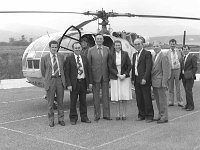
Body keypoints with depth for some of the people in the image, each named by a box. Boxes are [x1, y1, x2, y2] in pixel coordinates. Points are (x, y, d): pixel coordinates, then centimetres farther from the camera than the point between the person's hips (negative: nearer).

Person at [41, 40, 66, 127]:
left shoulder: (61, 57, 7)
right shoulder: (44, 58, -2)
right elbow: (43, 71, 9)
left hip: (60, 80, 2)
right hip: (50, 81, -2)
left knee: (60, 101, 8)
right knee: (50, 102, 4)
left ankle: (61, 119, 18)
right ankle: (51, 120, 15)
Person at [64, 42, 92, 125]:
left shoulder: (84, 58, 10)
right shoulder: (69, 59, -5)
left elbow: (87, 71, 12)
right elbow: (66, 73, -7)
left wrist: (89, 82, 5)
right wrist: (68, 84, -13)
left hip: (83, 82, 4)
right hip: (74, 83, -4)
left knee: (83, 101, 12)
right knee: (73, 102, 4)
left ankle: (84, 117, 23)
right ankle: (73, 118, 16)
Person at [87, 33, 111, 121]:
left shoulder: (107, 49, 6)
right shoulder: (91, 50, -1)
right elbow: (88, 64, 0)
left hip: (105, 75, 2)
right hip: (95, 76, -2)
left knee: (106, 95, 6)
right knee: (96, 96, 4)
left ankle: (106, 115, 13)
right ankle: (97, 115, 13)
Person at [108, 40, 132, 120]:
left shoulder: (125, 54, 2)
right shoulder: (111, 55, 2)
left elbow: (129, 66, 2)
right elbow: (110, 67, -2)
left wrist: (124, 75, -10)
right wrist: (118, 75, -12)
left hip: (125, 77, 0)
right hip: (115, 78, 0)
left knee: (124, 97, -1)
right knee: (117, 97, 2)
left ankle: (124, 114, 8)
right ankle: (118, 114, 11)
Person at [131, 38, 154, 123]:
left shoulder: (147, 53, -6)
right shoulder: (135, 55, 17)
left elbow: (148, 67, -13)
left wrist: (145, 79, -20)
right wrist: (133, 78, 10)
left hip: (144, 80, -7)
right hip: (136, 80, 7)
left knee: (147, 99, -1)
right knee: (139, 99, 10)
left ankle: (149, 116, 8)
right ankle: (141, 115, 20)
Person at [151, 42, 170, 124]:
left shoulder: (163, 57, -11)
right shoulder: (154, 57, 15)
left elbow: (166, 71, -15)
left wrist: (164, 83, -19)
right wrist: (151, 81, 13)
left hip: (160, 82, -8)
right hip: (154, 82, 8)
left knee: (162, 100, -2)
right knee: (157, 100, 14)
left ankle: (164, 117, 5)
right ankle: (160, 115, 24)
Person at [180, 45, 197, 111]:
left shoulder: (193, 57, -4)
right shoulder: (183, 57, 15)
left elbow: (195, 67, -7)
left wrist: (192, 75, -13)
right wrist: (181, 75, 6)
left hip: (189, 77, -6)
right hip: (184, 77, 6)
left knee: (188, 91, -9)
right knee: (186, 91, 10)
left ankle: (191, 105, -2)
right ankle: (188, 104, 17)